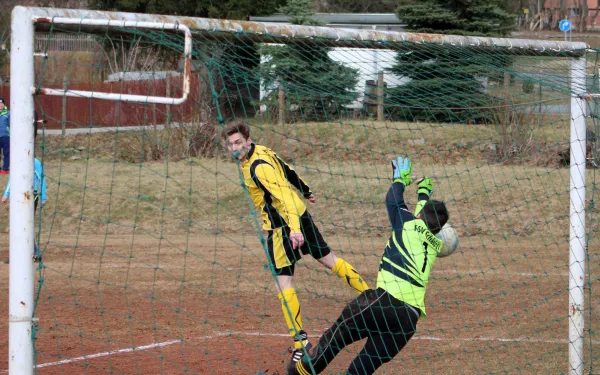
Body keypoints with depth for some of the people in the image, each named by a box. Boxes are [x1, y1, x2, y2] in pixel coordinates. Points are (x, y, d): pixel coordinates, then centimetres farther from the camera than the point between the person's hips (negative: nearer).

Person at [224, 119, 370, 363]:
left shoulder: (258, 167, -24)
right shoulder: (260, 151, 4)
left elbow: (283, 195, -35)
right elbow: (288, 170, 19)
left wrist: (294, 228, -47)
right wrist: (305, 190, 36)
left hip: (282, 226, -10)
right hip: (300, 214, 10)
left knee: (282, 284, -8)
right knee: (327, 259, 22)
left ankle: (300, 340, -7)